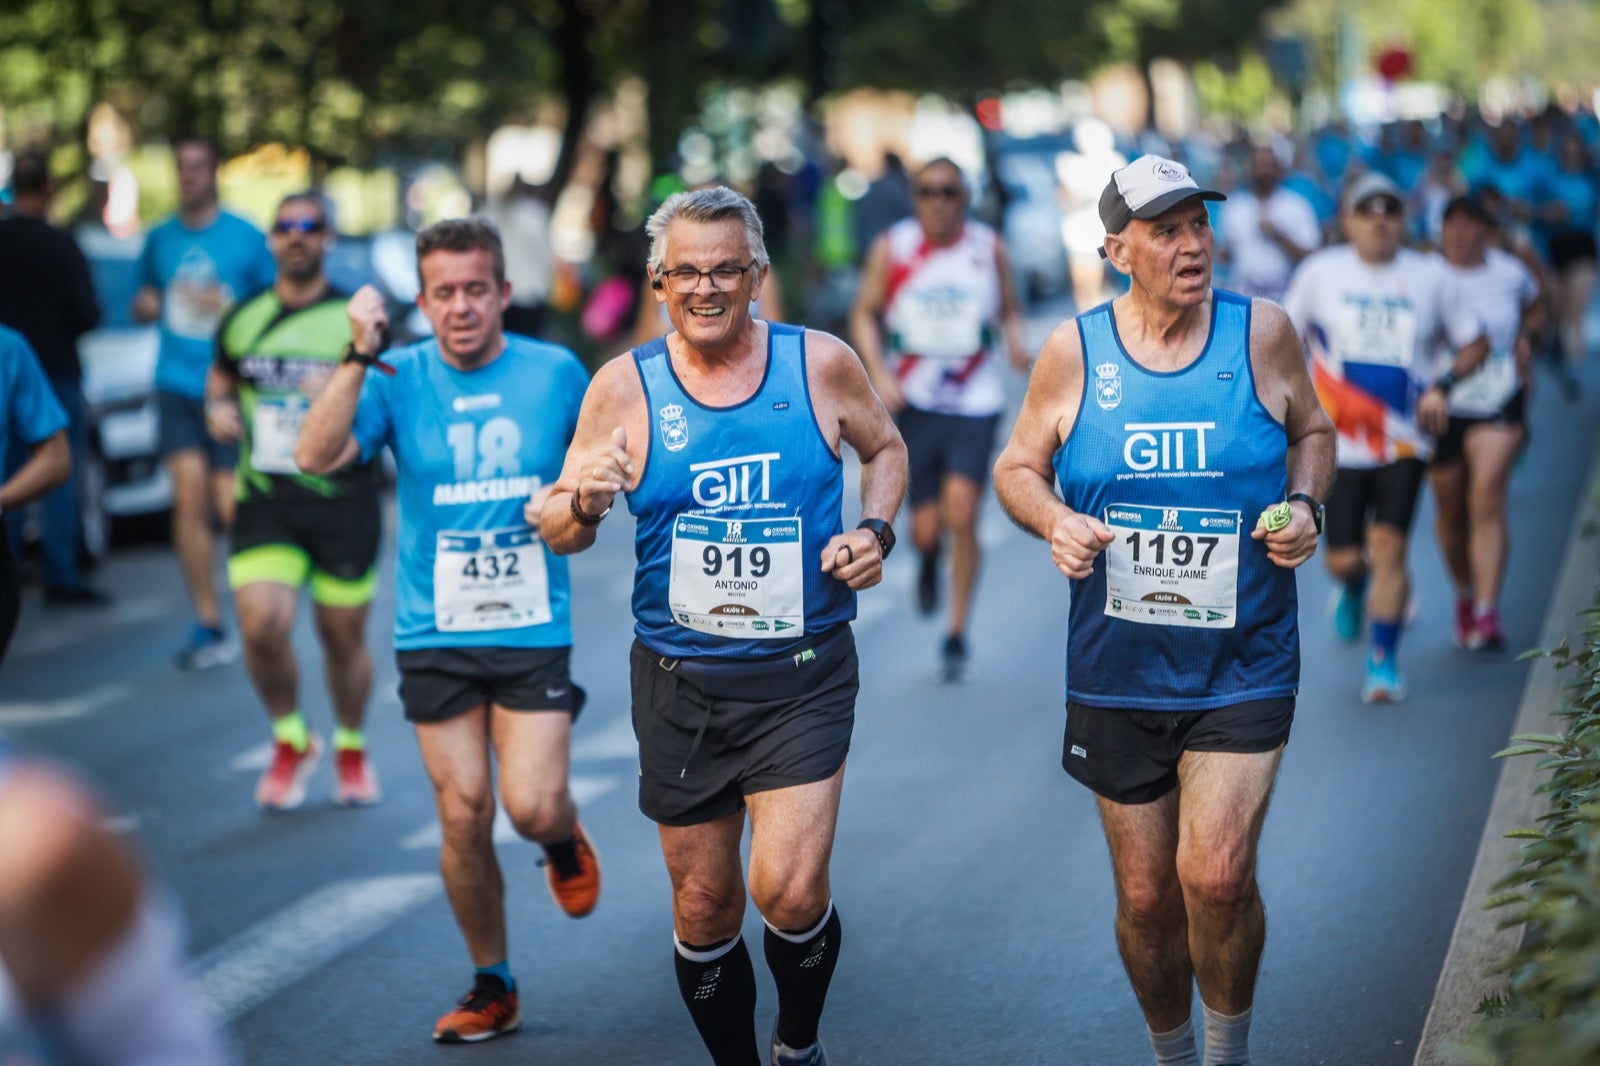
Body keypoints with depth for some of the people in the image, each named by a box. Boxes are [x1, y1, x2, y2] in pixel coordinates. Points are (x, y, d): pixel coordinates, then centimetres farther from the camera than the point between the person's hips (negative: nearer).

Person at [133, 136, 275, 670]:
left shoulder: (246, 237, 1)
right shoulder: (160, 239, 12)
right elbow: (144, 302, 24)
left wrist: (228, 307, -11)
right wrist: (145, 306, 0)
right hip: (178, 387, 3)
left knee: (232, 507, -6)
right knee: (189, 497, -10)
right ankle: (208, 626, -5)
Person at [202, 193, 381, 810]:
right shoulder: (243, 319, 9)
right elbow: (221, 381, 24)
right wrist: (217, 408, 1)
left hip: (344, 501, -1)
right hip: (264, 501, 2)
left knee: (343, 636, 7)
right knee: (261, 626, -15)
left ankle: (351, 748, 33)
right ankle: (290, 740, 12)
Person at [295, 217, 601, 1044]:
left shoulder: (558, 373, -1)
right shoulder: (400, 379, -4)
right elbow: (313, 457, -18)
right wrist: (359, 356, -25)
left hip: (533, 628, 0)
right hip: (434, 633, 1)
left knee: (532, 806, -12)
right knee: (464, 818, 2)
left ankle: (565, 840, 26)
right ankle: (491, 986, 21)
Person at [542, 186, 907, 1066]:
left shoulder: (819, 363, -3)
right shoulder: (623, 386, -3)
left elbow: (886, 449, 16)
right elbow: (558, 532, 1)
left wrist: (875, 531, -3)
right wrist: (584, 503, -22)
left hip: (803, 674, -1)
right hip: (680, 684, 1)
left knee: (790, 893, -15)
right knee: (704, 907, 9)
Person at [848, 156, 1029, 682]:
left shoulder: (989, 249, 0)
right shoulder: (892, 248, -1)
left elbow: (1009, 309, 11)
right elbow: (864, 314, 6)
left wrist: (1014, 342, -11)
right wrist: (879, 374, -8)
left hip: (975, 403, -1)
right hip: (913, 402, 1)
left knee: (961, 515, -14)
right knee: (925, 529, 1)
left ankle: (957, 635, 0)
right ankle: (929, 561, 41)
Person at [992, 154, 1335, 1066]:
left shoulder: (1262, 332, -2)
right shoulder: (1074, 351, -2)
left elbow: (1312, 432, 14)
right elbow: (1018, 468, 8)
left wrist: (1306, 505, -6)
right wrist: (1057, 524, -13)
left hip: (1242, 669, -1)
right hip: (1118, 674, 1)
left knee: (1215, 875, -18)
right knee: (1146, 896, 9)